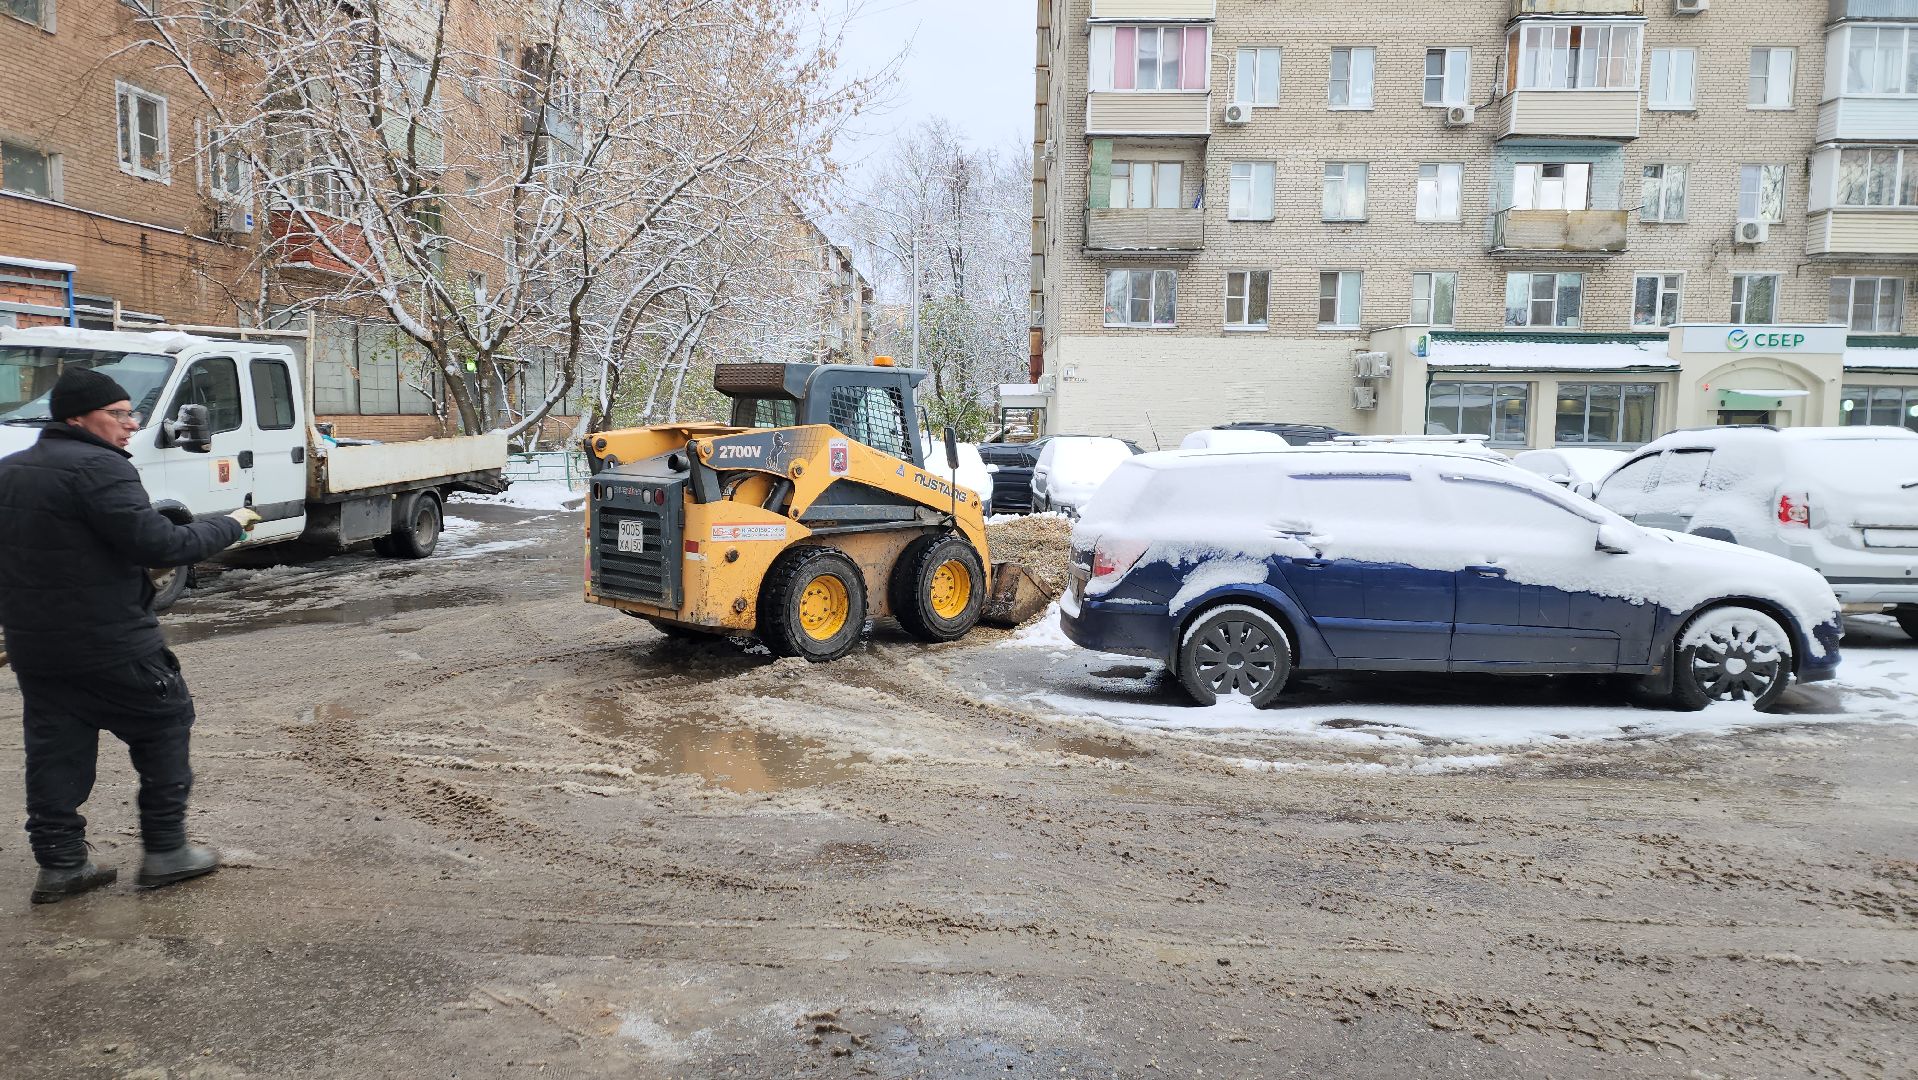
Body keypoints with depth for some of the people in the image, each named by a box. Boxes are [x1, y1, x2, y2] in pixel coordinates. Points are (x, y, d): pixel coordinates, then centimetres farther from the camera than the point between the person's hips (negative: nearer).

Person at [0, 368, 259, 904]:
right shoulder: (97, 468, -17)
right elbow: (162, 544, -23)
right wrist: (230, 525, -11)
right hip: (108, 645, -8)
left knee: (55, 748, 13)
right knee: (165, 724, 7)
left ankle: (59, 864, 18)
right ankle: (166, 850, 10)